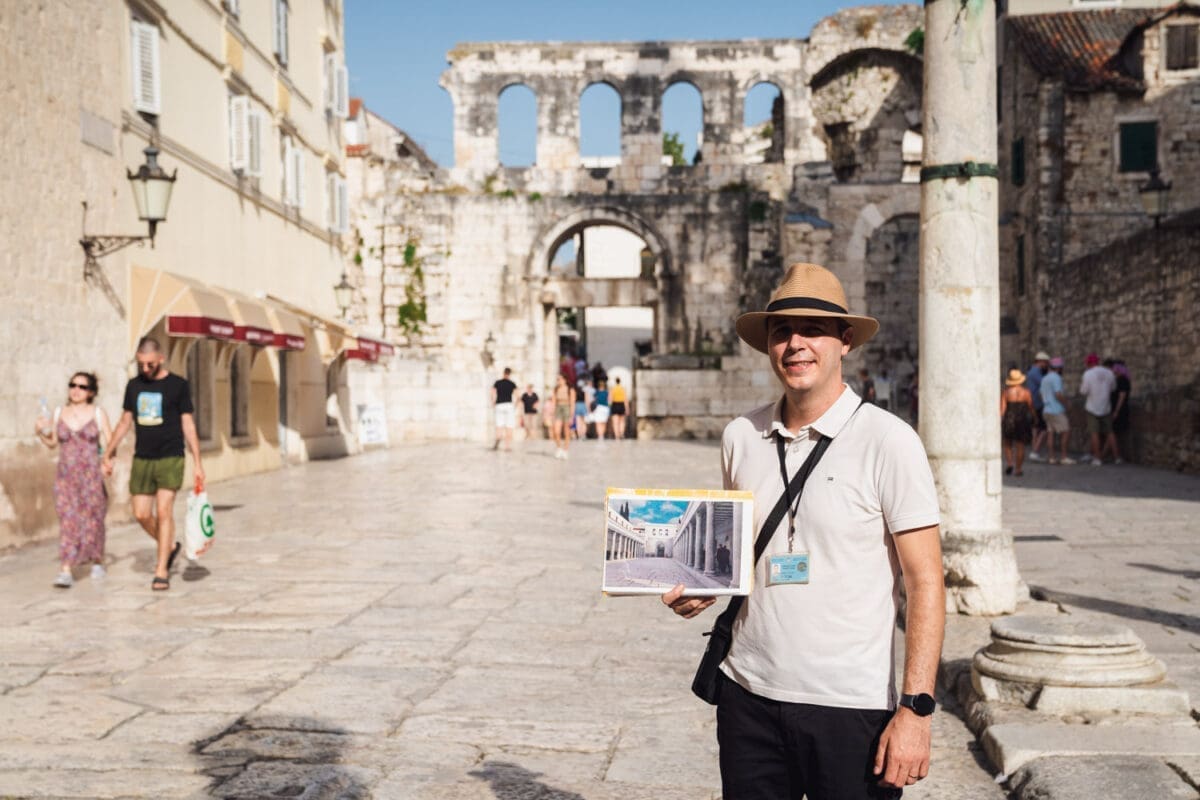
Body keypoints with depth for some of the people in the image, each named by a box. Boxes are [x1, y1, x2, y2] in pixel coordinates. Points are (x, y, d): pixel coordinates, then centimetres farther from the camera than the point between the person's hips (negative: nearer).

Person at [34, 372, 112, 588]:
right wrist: (40, 432, -1)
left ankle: (97, 562, 29)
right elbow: (52, 443, 18)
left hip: (91, 475, -1)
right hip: (66, 475, 1)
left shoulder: (97, 413, 0)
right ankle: (65, 571, -14)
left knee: (92, 520, 6)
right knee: (68, 520, -9)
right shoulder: (59, 413, 8)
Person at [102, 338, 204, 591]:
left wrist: (197, 463, -5)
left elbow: (188, 425, -1)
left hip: (170, 459, -4)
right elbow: (124, 422, 16)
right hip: (142, 460, 4)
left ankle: (161, 572, -4)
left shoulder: (178, 385, -1)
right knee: (141, 514, 2)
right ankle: (170, 546, 27)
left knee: (164, 511, -10)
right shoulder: (134, 385, 10)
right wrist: (108, 455, 14)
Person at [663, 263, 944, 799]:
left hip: (851, 707, -4)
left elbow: (925, 583, -9)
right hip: (748, 695, 4)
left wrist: (916, 709, -14)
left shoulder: (887, 442, -8)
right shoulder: (740, 437, 5)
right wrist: (703, 589, -1)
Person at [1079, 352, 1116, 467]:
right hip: (1106, 407, 4)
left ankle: (1097, 458, -3)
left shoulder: (1088, 374, -12)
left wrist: (1081, 383, 10)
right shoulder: (1109, 373, 1)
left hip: (1093, 408, -4)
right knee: (1108, 432, 12)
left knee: (1094, 433, 0)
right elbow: (1113, 388, 13)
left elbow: (1083, 391, -9)